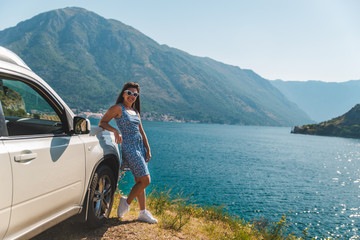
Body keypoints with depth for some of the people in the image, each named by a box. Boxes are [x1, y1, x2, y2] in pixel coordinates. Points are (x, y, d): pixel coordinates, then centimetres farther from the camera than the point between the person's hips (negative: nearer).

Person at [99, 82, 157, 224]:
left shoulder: (135, 111, 16)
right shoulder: (118, 108, -5)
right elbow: (102, 123, -8)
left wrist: (148, 149, 13)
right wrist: (115, 131, -23)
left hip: (140, 147, 7)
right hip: (129, 147, -7)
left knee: (140, 181, 10)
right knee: (145, 180, -9)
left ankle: (143, 212, 18)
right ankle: (126, 203, 11)